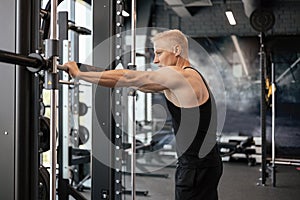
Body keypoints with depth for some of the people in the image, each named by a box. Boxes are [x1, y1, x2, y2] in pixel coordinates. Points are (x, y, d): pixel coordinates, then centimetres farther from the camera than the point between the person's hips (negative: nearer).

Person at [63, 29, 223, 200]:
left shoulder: (180, 75, -16)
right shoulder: (191, 76, 15)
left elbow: (128, 79, -14)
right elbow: (144, 84, 23)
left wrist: (79, 74, -7)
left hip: (197, 166, -10)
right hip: (204, 162, 10)